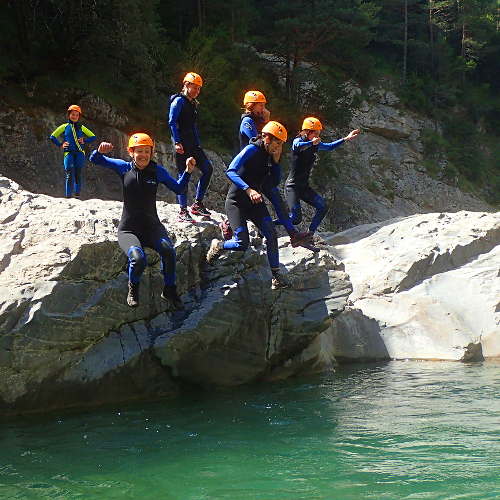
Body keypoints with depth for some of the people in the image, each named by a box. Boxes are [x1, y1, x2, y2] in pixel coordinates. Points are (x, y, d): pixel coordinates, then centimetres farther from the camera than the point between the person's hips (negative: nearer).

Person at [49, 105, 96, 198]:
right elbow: (52, 137, 17)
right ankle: (68, 196, -13)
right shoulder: (64, 127, 14)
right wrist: (60, 145, 5)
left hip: (79, 153, 1)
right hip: (68, 153, -1)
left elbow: (93, 137, 20)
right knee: (69, 175, -12)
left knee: (78, 175, -2)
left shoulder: (82, 128, 16)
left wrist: (84, 141, 4)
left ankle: (77, 195, 2)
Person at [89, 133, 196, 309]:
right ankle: (133, 288, 3)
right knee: (138, 259, -32)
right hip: (128, 230, -1)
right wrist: (100, 151, -19)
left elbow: (178, 188, 7)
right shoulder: (124, 167, 3)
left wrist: (188, 171, -9)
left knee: (168, 251, -31)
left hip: (152, 226, 1)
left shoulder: (157, 170, 5)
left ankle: (169, 290, -6)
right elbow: (95, 160, 4)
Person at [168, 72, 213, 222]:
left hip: (193, 145, 8)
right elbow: (172, 122, -15)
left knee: (208, 169, 0)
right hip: (181, 145, -8)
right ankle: (183, 211, -2)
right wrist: (177, 142, -23)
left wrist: (198, 145, 20)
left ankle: (197, 204, 8)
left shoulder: (193, 104, 20)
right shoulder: (179, 101, -6)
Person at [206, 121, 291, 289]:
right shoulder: (251, 150, -17)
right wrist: (249, 190, -39)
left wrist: (276, 161, -3)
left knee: (271, 234, -11)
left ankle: (276, 276, -4)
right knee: (242, 244, -14)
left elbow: (275, 182, 12)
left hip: (255, 201, 7)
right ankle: (217, 246, 17)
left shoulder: (269, 155, 6)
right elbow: (230, 172, -28)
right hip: (237, 201, -7)